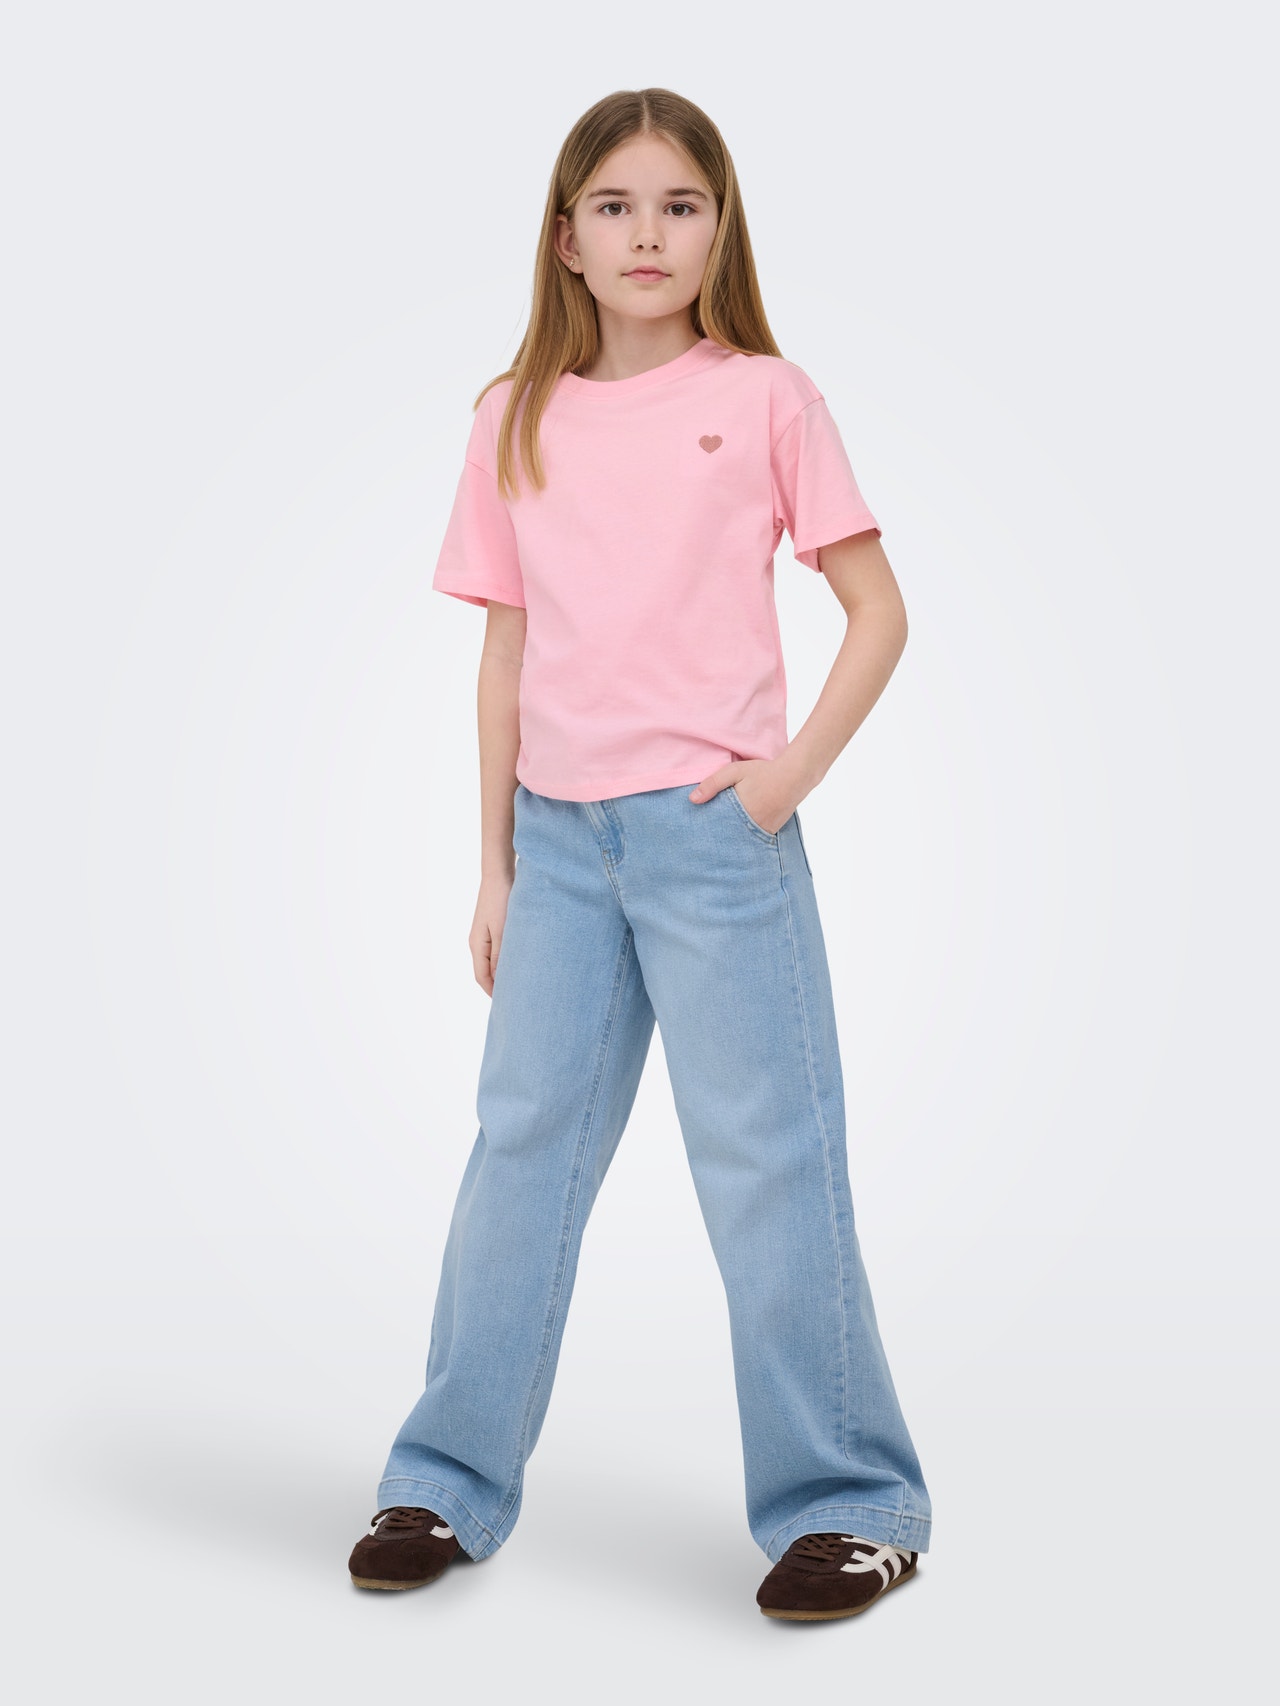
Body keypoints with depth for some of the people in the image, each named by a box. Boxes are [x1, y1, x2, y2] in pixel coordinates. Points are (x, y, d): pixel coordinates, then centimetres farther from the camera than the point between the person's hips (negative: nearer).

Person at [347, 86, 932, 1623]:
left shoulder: (766, 398, 0)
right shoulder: (517, 421, 8)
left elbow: (878, 607, 2)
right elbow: (506, 655, 11)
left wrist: (793, 771, -10)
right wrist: (495, 866, 9)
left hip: (713, 826, -3)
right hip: (558, 832, 4)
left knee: (765, 1161, 0)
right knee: (521, 1147, 10)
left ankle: (849, 1504, 12)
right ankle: (451, 1483, 22)